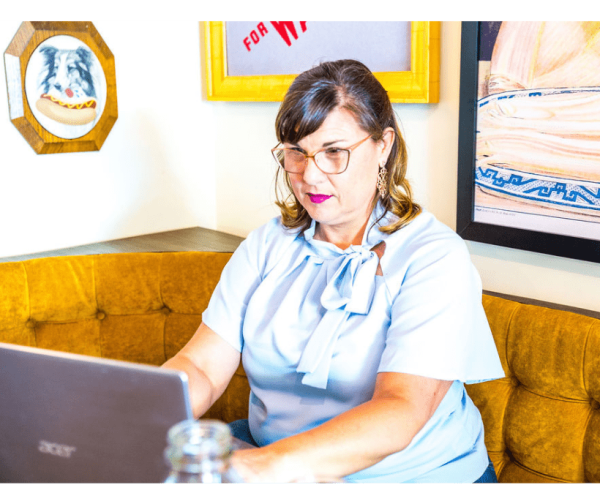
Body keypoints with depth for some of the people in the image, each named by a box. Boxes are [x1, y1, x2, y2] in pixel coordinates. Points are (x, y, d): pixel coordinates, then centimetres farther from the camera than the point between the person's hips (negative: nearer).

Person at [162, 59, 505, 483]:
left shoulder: (435, 257, -11)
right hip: (271, 457, 4)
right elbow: (202, 367, -2)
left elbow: (401, 413, -23)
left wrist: (274, 463, -38)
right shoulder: (267, 246, 5)